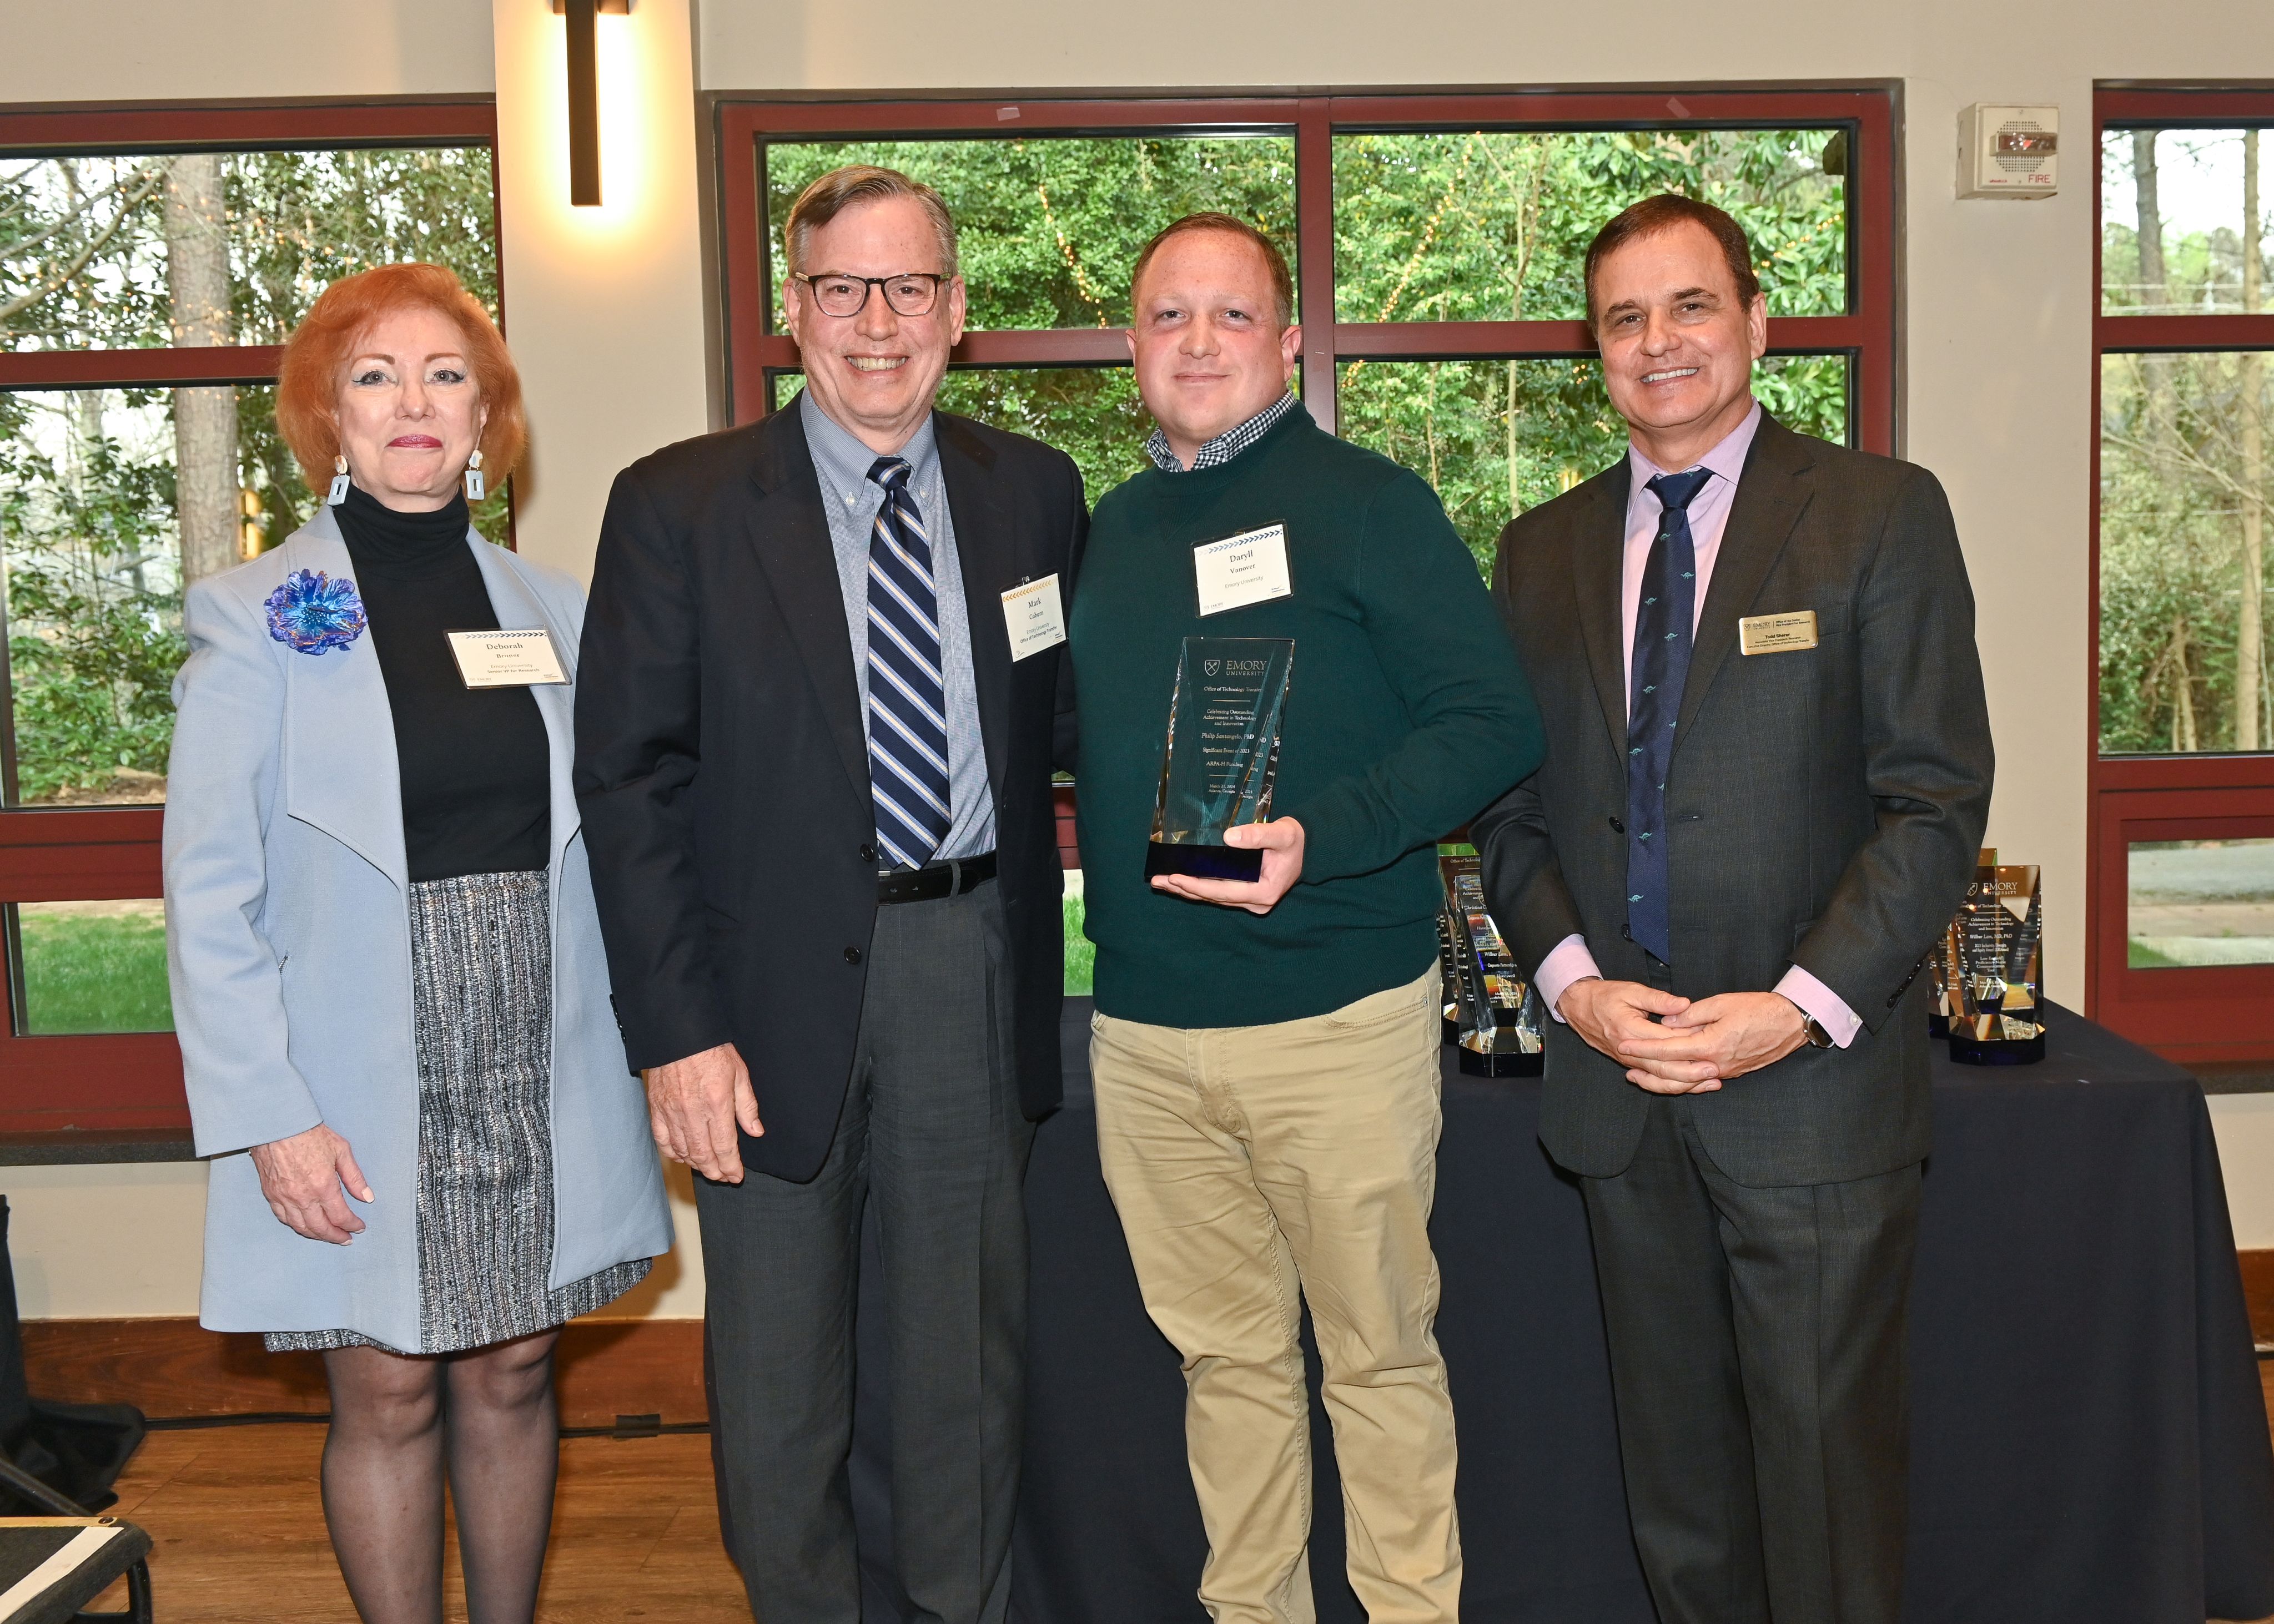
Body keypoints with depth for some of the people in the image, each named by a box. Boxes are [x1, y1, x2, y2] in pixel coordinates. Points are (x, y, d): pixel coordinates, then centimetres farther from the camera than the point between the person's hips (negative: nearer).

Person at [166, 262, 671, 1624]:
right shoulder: (256, 617, -4)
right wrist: (268, 1116, -12)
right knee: (389, 1399, 7)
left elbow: (595, 849, 9)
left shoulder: (553, 610, 6)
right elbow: (209, 894, -6)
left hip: (537, 1075, 3)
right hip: (360, 1092, -3)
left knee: (512, 1378, 12)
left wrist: (647, 1041, 1)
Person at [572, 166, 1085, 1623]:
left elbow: (1065, 720, 11)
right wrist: (676, 1029, -12)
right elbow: (630, 781, -7)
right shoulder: (678, 505, -4)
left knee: (972, 1348, 16)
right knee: (779, 1362, 14)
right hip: (778, 984, -2)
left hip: (977, 970, 2)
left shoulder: (1034, 492, 4)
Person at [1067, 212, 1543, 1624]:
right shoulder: (1112, 531, 13)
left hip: (1338, 1017, -4)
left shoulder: (1367, 503, -3)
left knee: (1379, 1352, 7)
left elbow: (1497, 725, -10)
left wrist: (1320, 836, -23)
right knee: (1225, 1352, 15)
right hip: (1144, 1029, 5)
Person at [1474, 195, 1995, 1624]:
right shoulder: (1543, 550, 11)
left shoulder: (1881, 514, -1)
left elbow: (1938, 797, -7)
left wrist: (1804, 1006, -16)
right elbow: (1512, 804, 10)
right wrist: (1571, 979, -6)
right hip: (1621, 1080, 4)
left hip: (1816, 1084, -3)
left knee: (1825, 1464, 5)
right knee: (1675, 1468, 14)